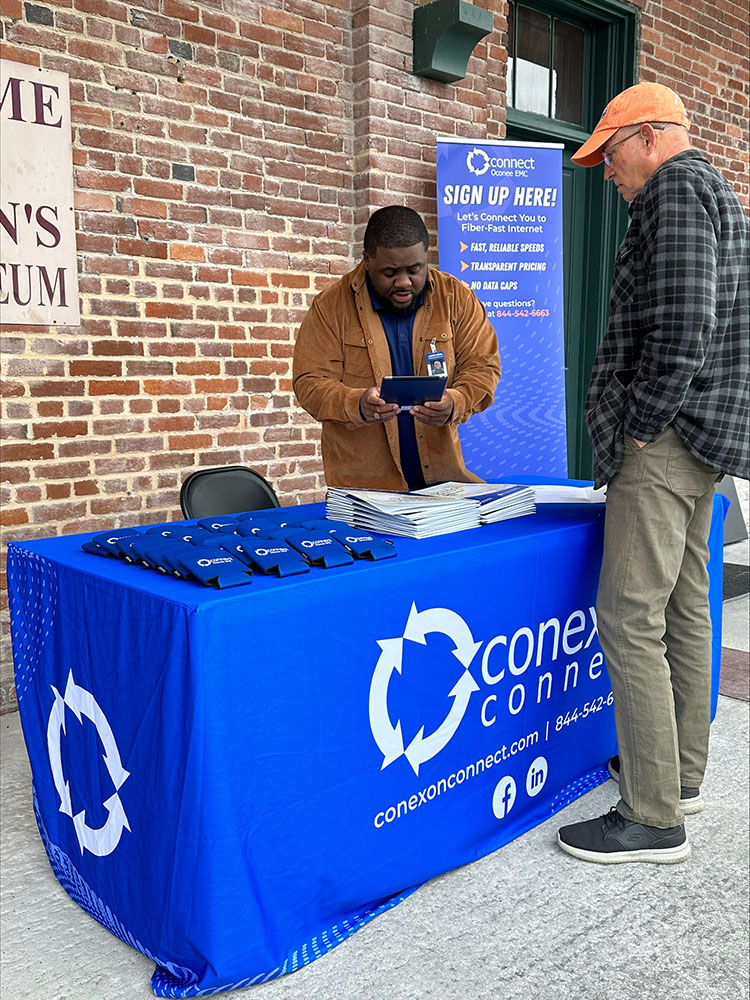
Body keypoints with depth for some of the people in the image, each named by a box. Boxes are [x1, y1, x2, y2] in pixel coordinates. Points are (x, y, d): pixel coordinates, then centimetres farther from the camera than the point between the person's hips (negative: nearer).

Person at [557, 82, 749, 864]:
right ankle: (682, 772, 28)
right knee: (684, 609, 15)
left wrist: (639, 425, -15)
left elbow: (681, 331, -23)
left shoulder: (676, 189, -9)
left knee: (629, 620, -9)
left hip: (665, 442, -11)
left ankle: (653, 818, -2)